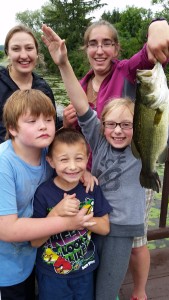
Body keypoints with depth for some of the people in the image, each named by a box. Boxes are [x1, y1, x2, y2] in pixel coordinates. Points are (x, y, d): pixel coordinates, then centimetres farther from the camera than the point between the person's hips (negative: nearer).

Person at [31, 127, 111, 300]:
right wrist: (57, 213, -32)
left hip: (85, 270, 3)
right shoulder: (43, 193, -20)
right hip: (51, 274, -3)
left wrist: (76, 214, -24)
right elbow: (35, 242, -17)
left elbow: (105, 228, -8)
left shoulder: (92, 188, -11)